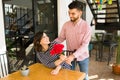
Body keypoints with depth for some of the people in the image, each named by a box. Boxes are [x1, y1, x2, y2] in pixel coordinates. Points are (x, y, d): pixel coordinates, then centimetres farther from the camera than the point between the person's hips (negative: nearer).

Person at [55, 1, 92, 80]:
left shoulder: (86, 26, -20)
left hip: (82, 56, -2)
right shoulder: (66, 25, -9)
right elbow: (60, 38, -2)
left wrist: (74, 55, -37)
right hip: (70, 55, 3)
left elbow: (84, 45, -25)